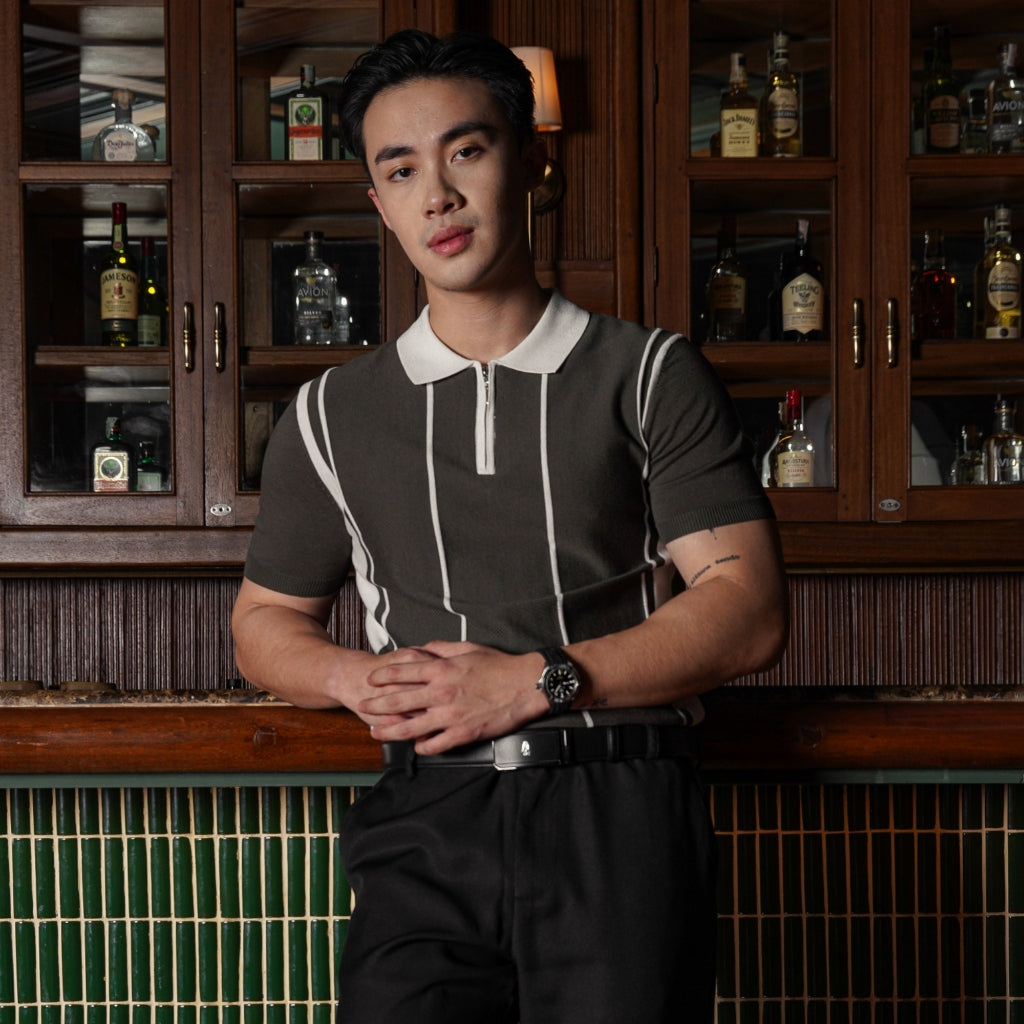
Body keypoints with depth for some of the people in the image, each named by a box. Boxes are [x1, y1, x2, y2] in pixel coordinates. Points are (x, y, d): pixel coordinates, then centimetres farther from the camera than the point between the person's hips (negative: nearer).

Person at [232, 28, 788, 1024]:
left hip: (618, 807, -1)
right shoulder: (330, 416, 16)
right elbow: (266, 621, 24)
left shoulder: (650, 375, 8)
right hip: (428, 826, 2)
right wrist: (357, 680, 2)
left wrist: (539, 682, -8)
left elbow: (747, 608, 1)